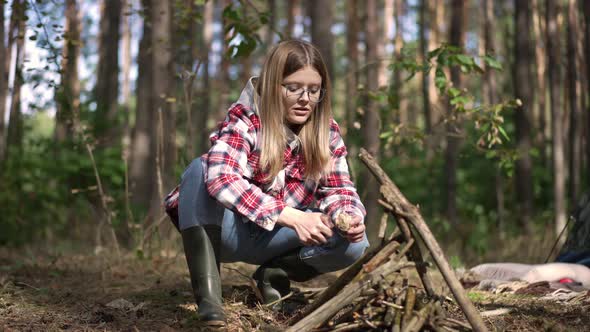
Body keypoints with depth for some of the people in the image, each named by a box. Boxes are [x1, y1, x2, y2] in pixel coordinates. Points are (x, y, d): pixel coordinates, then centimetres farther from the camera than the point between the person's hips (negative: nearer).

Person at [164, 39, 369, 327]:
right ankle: (207, 291, -31)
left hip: (274, 237, 4)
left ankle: (274, 273, 5)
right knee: (202, 168, -32)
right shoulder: (244, 118, -20)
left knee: (354, 243, -21)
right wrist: (292, 217, -46)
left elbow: (338, 189, -5)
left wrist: (349, 216, -31)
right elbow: (220, 178, -37)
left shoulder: (327, 133, -5)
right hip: (226, 231, -3)